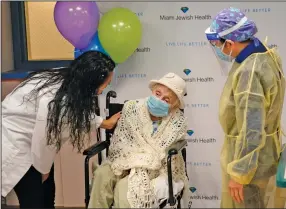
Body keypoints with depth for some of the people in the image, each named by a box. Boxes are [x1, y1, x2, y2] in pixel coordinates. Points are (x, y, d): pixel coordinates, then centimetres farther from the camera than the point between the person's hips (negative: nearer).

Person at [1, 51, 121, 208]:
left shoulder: (69, 81, -11)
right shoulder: (55, 101, -37)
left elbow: (79, 112, 11)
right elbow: (44, 141, -23)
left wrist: (105, 123, 20)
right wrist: (44, 170, -5)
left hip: (29, 137, 9)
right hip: (14, 141, -9)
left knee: (47, 193, 14)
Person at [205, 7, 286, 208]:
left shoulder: (249, 72, -32)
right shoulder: (266, 54, -1)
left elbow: (251, 132, -30)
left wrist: (239, 173, -24)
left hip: (249, 156, -10)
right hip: (261, 150, 10)